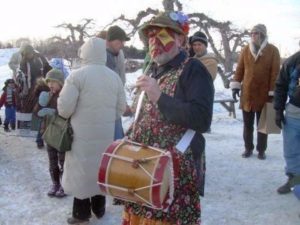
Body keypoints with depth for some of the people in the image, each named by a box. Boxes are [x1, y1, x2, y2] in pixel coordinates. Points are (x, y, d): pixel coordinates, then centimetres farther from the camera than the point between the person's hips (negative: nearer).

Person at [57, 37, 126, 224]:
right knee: (100, 167, 17)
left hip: (82, 132, -4)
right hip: (106, 133, 5)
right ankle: (99, 208, 29)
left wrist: (67, 115, 8)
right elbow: (121, 107, 6)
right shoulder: (114, 76, 2)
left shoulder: (77, 75, -13)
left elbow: (64, 107, -14)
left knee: (80, 168, 8)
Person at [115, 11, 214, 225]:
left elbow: (202, 120, -23)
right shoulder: (155, 72, 14)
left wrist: (159, 97, -24)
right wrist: (129, 138, 8)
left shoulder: (193, 69, -11)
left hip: (177, 172, -7)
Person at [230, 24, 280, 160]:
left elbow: (275, 72, -5)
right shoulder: (246, 50, 5)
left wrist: (272, 92, -9)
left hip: (264, 94, -2)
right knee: (247, 124, 10)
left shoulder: (272, 50, -3)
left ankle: (261, 150, 19)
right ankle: (248, 148, 22)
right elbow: (239, 69, 7)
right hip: (247, 93, 2)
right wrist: (235, 85, 1)